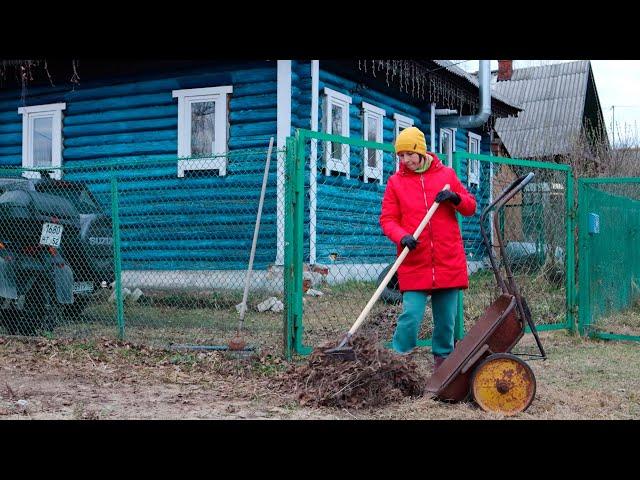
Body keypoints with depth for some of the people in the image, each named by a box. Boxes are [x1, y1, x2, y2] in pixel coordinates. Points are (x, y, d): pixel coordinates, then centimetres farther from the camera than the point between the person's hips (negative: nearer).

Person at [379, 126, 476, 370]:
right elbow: (387, 219, 2)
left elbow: (471, 207, 13)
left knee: (446, 319, 9)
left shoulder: (446, 174, 9)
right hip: (414, 265, -2)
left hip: (449, 264, 2)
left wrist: (455, 198, -8)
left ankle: (443, 360, 25)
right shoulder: (396, 181, 4)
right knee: (410, 317, -10)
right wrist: (402, 237, -18)